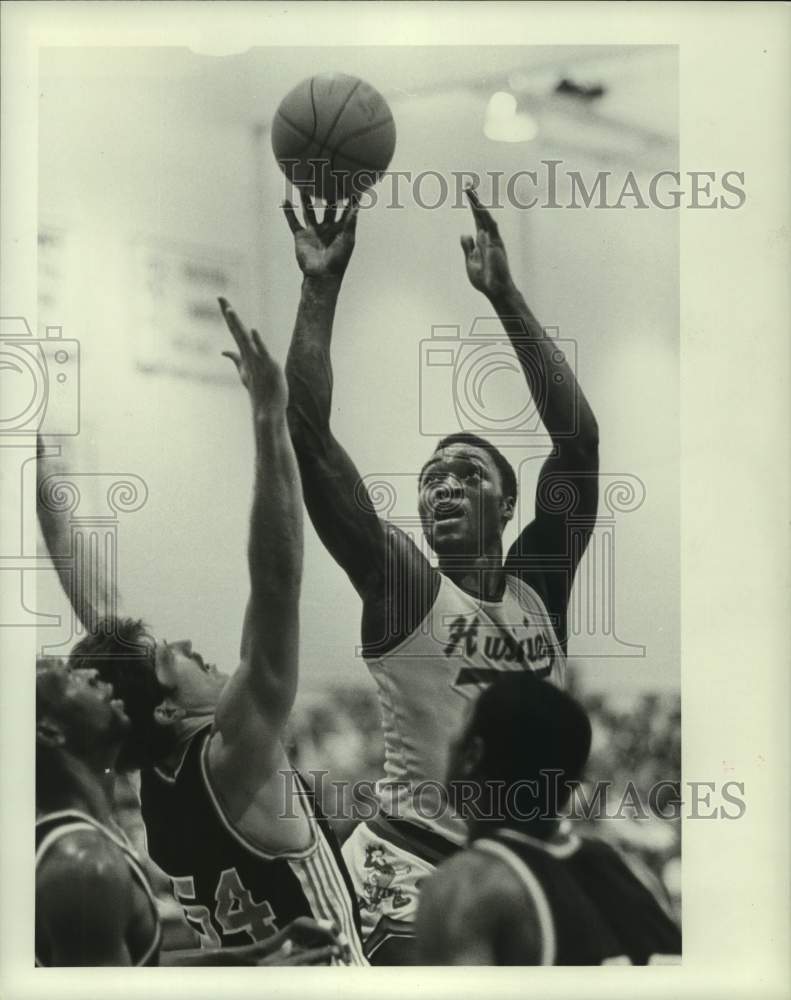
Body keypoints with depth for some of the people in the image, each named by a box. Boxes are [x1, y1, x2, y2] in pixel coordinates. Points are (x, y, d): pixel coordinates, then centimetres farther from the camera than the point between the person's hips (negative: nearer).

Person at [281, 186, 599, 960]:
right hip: (409, 869, -5)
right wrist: (320, 289, -11)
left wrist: (504, 296, -1)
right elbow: (308, 439, -10)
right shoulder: (401, 588, -1)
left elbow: (579, 440, 1)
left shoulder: (539, 590, 8)